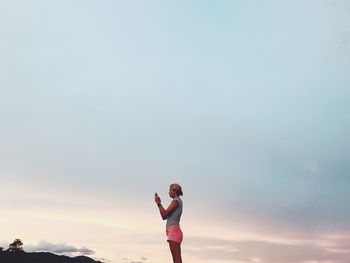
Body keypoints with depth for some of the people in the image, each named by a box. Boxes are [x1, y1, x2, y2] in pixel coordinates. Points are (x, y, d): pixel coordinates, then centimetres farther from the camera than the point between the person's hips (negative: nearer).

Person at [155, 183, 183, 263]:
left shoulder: (176, 201, -5)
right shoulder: (177, 201, 23)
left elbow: (164, 214, -13)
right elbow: (164, 217, 23)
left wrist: (159, 203, -2)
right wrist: (159, 203, 18)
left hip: (173, 230, -10)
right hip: (175, 231, 10)